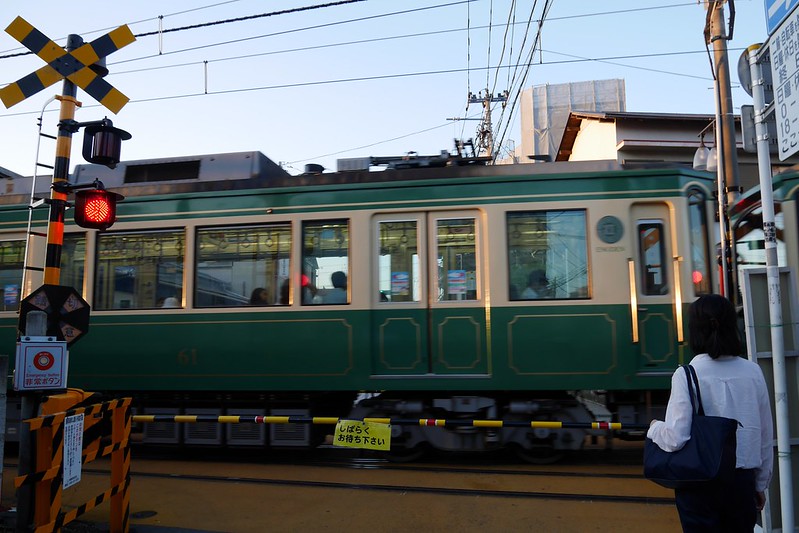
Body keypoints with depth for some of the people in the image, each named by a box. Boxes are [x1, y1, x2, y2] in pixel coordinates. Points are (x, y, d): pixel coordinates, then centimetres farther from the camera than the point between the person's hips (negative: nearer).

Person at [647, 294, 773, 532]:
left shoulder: (686, 374, -14)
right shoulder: (753, 372, -2)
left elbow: (675, 438, -19)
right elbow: (766, 436, 5)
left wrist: (654, 427, 3)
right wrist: (761, 484, 18)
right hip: (742, 481, 4)